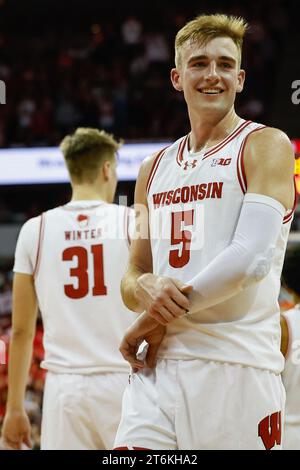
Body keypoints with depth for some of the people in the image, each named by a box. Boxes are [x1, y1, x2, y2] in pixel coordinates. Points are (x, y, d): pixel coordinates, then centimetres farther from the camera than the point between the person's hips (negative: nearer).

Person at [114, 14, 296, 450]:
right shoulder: (155, 169, 19)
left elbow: (252, 258, -13)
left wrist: (157, 319, -8)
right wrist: (146, 289, -6)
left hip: (236, 368, -5)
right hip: (158, 366, 5)